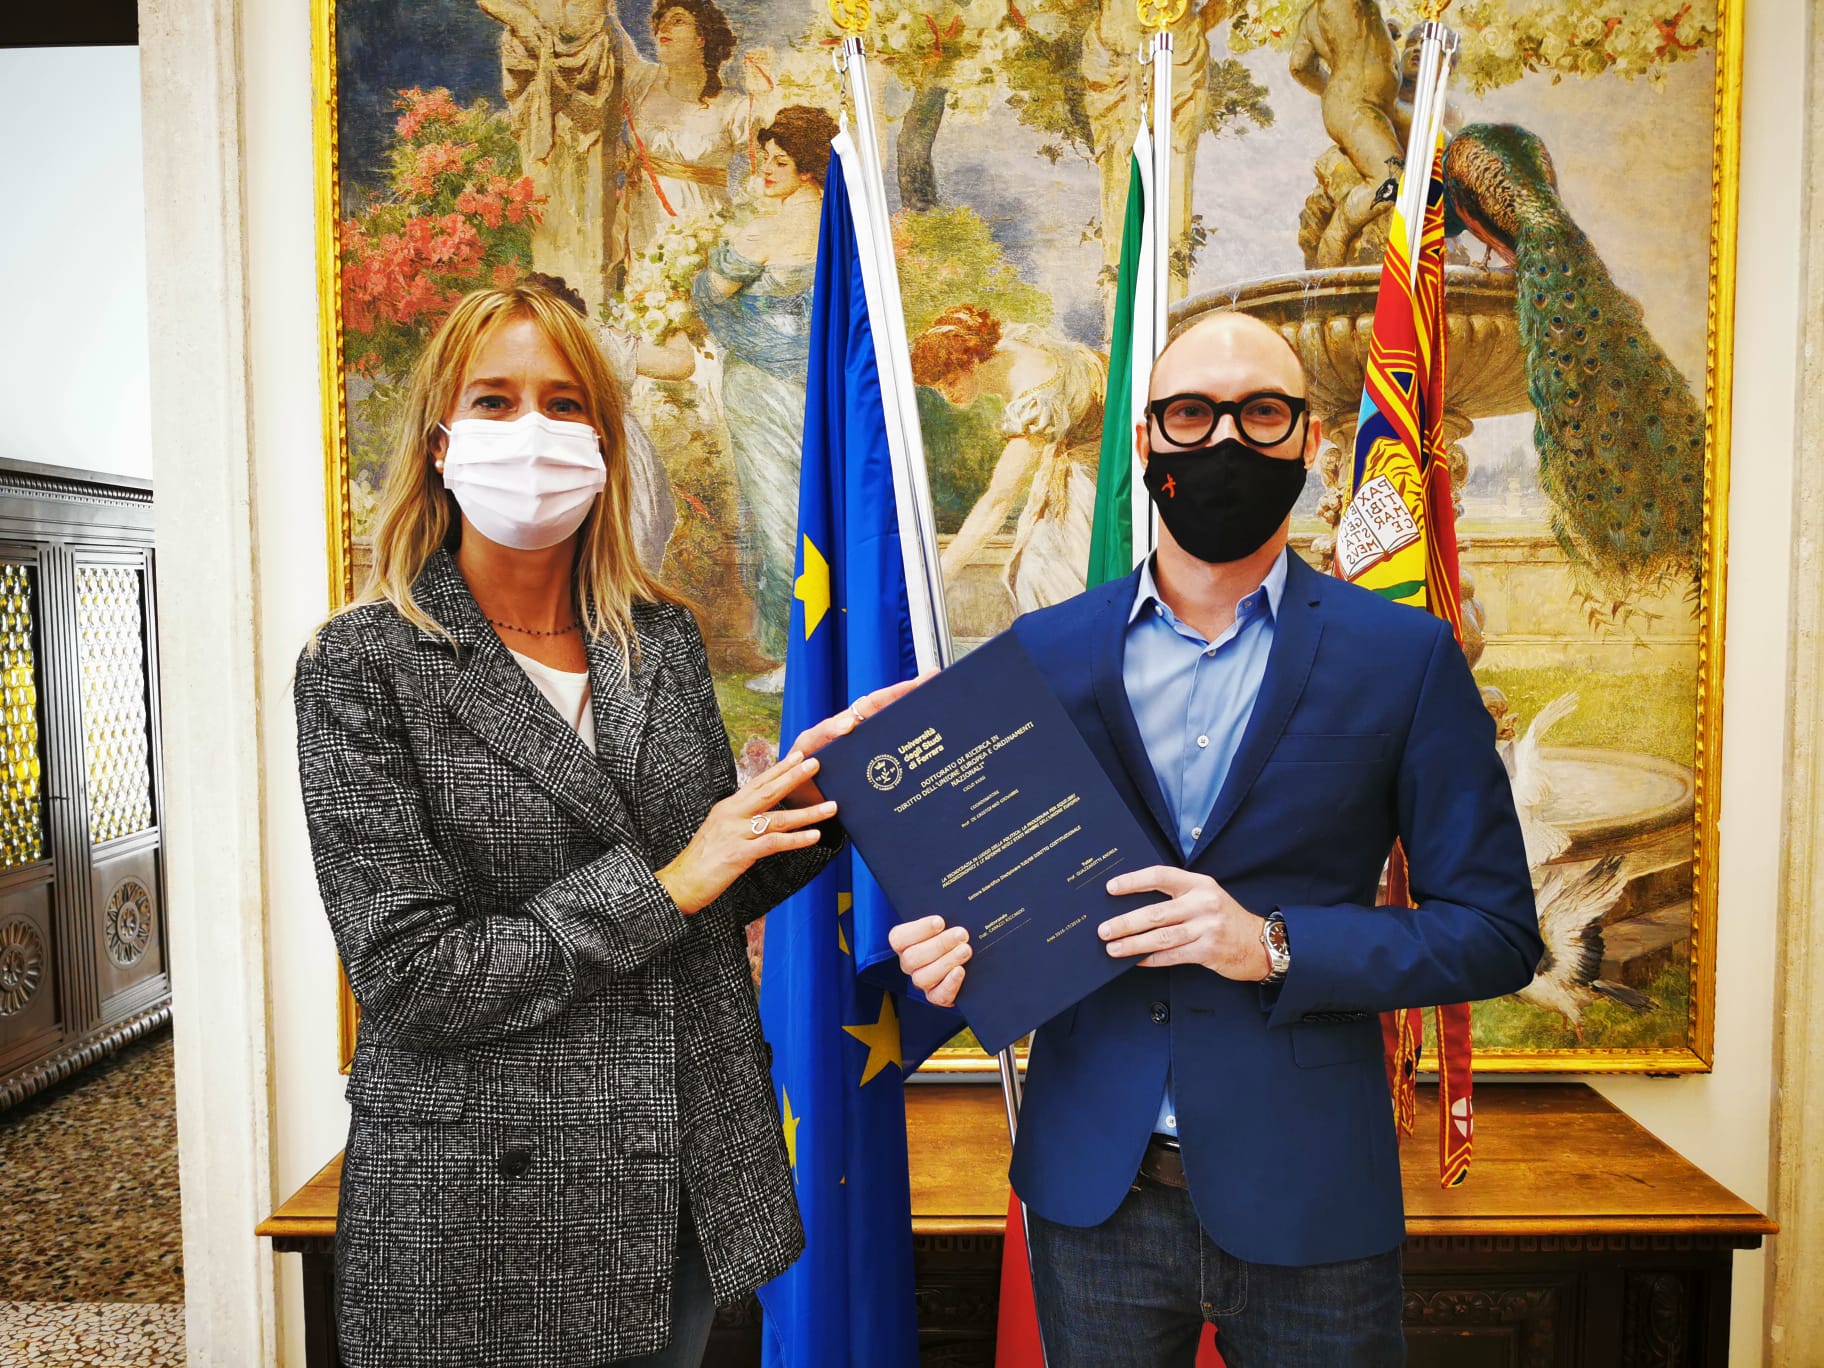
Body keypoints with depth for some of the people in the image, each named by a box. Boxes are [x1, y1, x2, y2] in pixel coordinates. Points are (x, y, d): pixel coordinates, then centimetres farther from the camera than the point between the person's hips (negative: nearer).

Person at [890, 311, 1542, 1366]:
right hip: (1092, 1189, 2)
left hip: (1305, 1195, -1)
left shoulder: (1405, 658, -4)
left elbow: (1497, 932, -4)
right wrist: (952, 947, -13)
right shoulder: (1046, 651, 1)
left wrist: (1274, 945, -18)